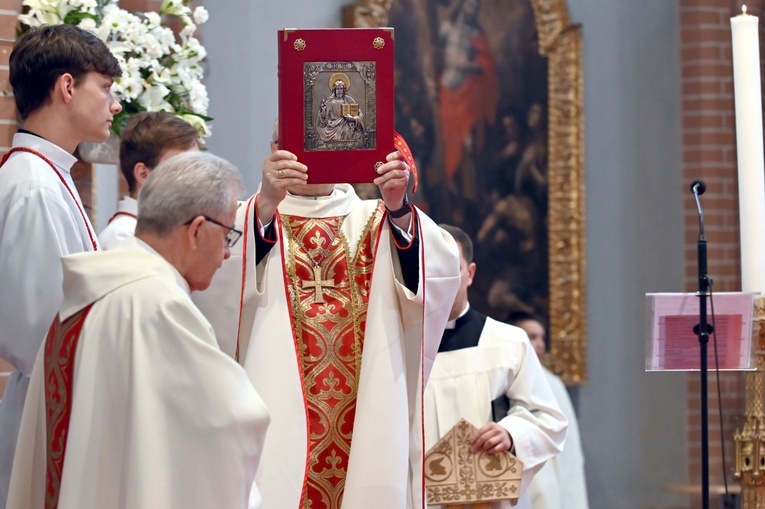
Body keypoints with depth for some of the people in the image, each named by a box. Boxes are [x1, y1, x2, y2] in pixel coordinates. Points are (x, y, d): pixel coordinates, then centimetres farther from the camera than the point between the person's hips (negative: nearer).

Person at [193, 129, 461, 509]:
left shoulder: (374, 221, 14)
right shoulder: (250, 219, 7)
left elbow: (440, 271, -5)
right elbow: (215, 278, -15)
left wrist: (398, 208, -22)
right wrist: (266, 204, -30)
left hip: (368, 417, 2)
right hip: (278, 421, -2)